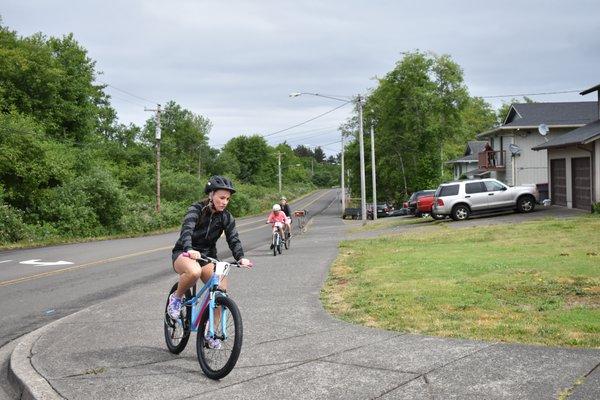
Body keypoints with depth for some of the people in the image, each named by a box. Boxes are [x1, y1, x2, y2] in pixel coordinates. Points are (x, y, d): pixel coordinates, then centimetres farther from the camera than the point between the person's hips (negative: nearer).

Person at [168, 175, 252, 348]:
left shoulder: (226, 217, -3)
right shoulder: (196, 209, -16)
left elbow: (233, 239, -12)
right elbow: (187, 230, -33)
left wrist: (241, 258, -32)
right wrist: (189, 250, -53)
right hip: (185, 254, -5)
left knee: (221, 288, -19)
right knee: (194, 271, -40)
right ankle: (176, 297, -9)